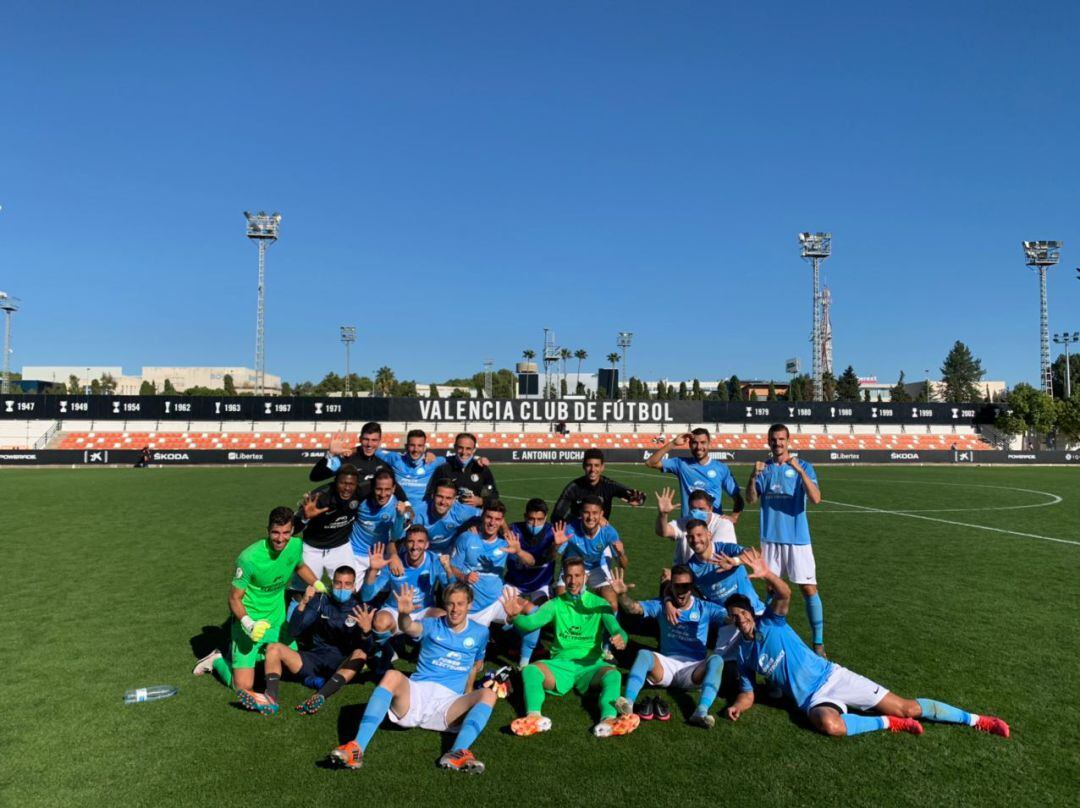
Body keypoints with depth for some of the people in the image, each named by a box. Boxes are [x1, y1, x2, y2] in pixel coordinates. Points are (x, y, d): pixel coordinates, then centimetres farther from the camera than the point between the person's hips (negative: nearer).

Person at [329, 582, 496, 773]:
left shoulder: (480, 633, 12)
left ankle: (458, 753, -48)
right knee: (392, 676, -32)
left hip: (448, 703, 1)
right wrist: (404, 614, -39)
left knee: (488, 694, -27)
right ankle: (357, 748, -42)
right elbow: (409, 628, -17)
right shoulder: (432, 625, 6)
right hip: (416, 693, -1)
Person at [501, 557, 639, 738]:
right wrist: (514, 616, -30)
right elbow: (531, 622, -7)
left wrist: (620, 638, -33)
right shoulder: (556, 604, 8)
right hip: (560, 664, 1)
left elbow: (614, 628, -7)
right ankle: (534, 716, -49)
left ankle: (609, 719, -54)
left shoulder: (598, 603, 7)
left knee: (613, 674, -32)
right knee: (529, 669, -27)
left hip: (590, 664, -1)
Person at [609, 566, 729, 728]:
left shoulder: (706, 608, 4)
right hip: (667, 665, 1)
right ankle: (628, 702, -47)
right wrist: (621, 594, -31)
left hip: (694, 670, -1)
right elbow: (633, 608, -9)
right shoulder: (660, 605, 6)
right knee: (644, 654, -27)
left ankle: (701, 712, -48)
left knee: (716, 659, -30)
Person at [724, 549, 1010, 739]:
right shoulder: (744, 654, 6)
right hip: (812, 699, 2)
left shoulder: (770, 623, -4)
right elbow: (748, 692, 11)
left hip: (831, 677, -1)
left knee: (907, 707, -5)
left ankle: (977, 720, 11)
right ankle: (889, 723, -15)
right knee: (829, 724, -36)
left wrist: (768, 575, -47)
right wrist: (738, 705, -13)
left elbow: (785, 594, -25)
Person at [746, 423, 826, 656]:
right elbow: (752, 498, -2)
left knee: (809, 588, -3)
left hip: (798, 538, -3)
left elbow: (816, 498, -16)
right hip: (770, 537, 3)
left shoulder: (803, 467, -2)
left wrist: (799, 470, -27)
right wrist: (753, 476, -20)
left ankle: (818, 642, 5)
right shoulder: (764, 468, 6)